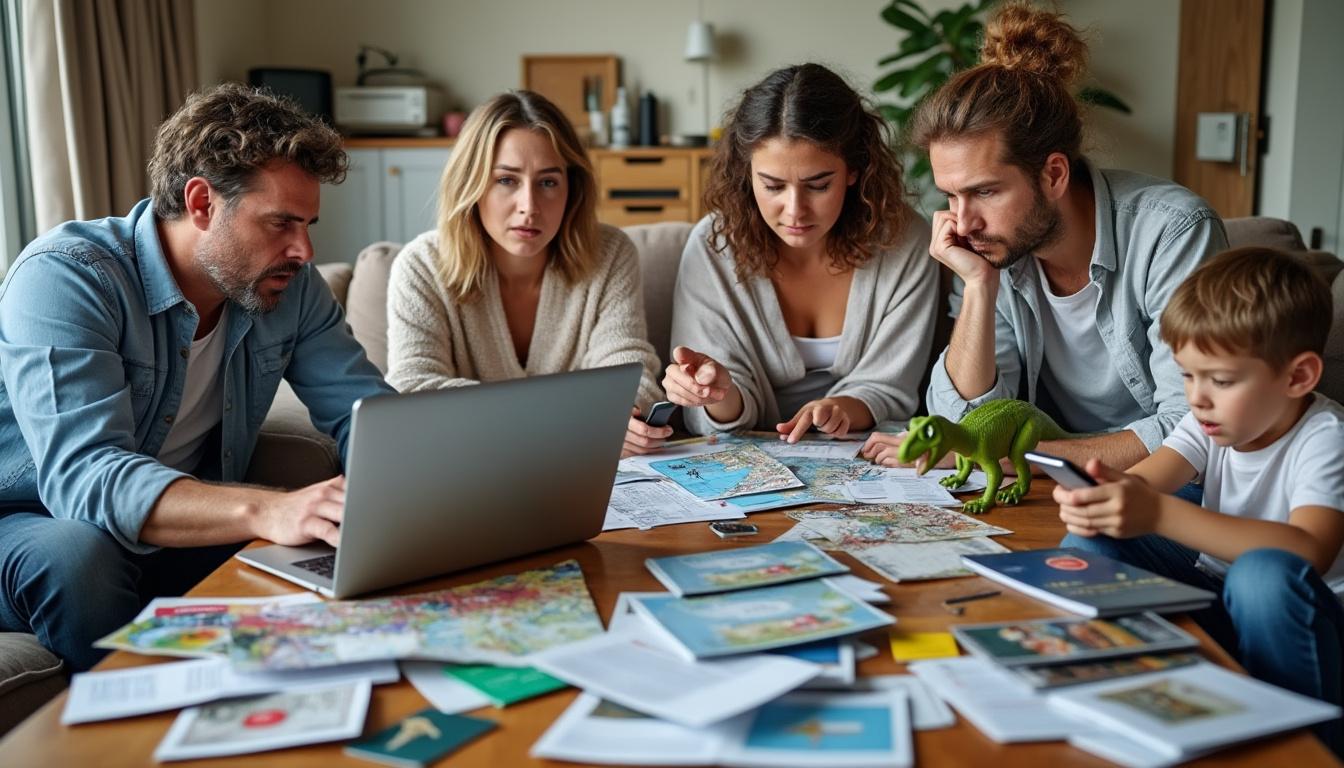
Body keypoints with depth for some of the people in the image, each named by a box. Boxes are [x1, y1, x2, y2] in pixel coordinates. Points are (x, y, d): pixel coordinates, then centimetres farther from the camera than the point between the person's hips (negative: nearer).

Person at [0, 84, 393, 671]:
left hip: (182, 530, 5)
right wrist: (266, 511, -54)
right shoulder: (64, 276, -24)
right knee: (81, 557, -38)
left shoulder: (291, 287, -6)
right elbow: (82, 473, -37)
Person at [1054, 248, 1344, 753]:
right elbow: (1145, 478, -17)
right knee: (1094, 536, -13)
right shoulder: (1214, 418, -2)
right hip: (1214, 597, 5)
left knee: (1264, 573, -37)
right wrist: (1102, 493, -42)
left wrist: (1159, 515, -46)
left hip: (1296, 620, -5)